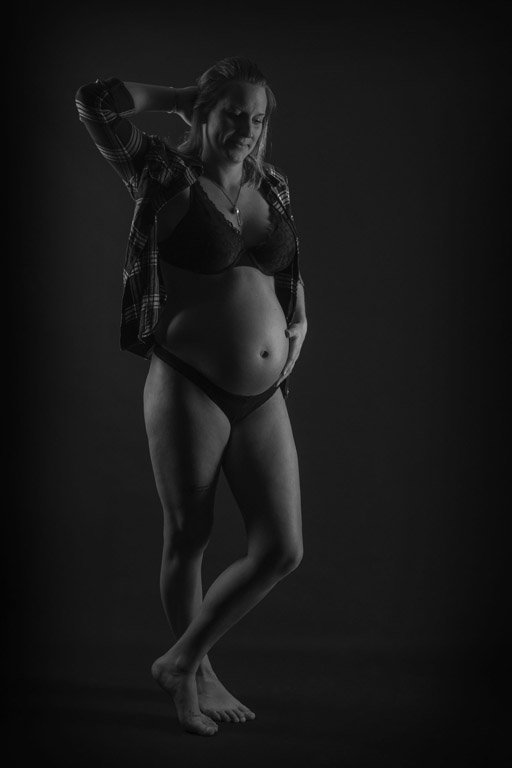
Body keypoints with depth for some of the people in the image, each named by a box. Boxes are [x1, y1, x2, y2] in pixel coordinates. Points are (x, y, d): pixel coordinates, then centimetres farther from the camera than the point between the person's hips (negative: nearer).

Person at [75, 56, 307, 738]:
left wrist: (300, 322, 12)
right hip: (188, 388, -5)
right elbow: (94, 99, -13)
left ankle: (181, 662, 23)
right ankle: (197, 675, 33)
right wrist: (182, 97, -2)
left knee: (282, 551, 3)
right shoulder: (168, 176, -4)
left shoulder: (273, 185, 11)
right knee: (189, 540, 8)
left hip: (263, 396, 6)